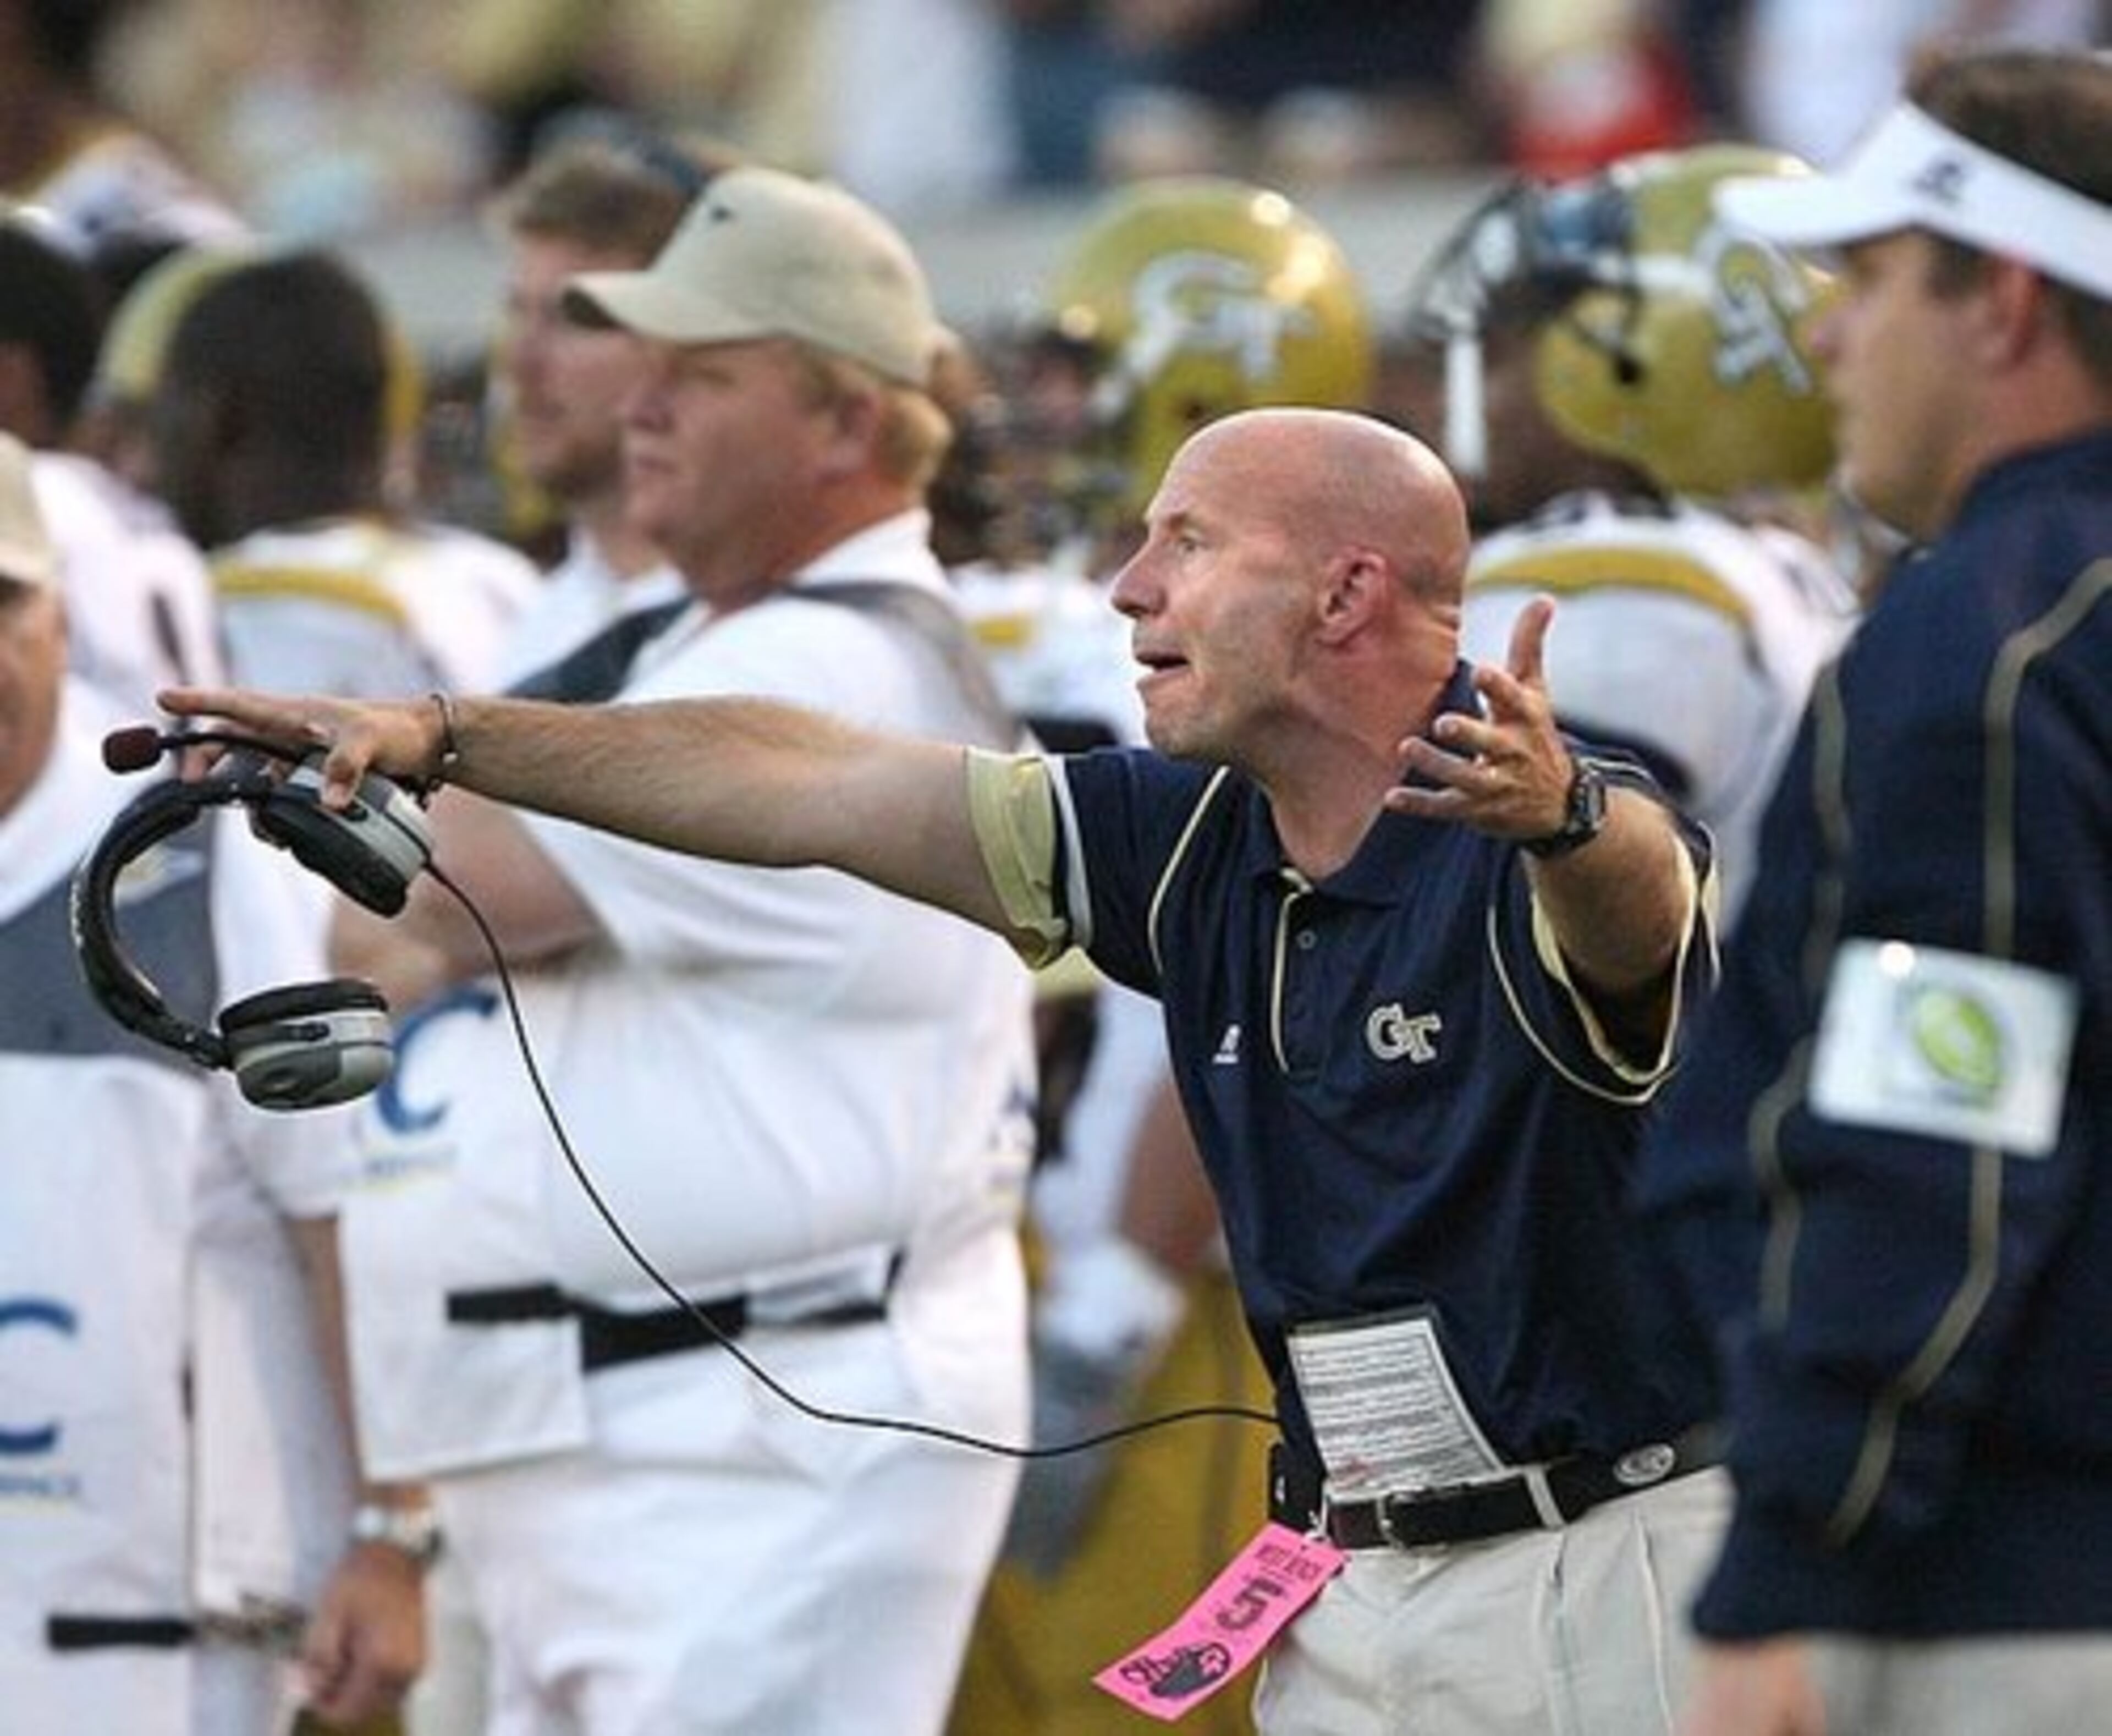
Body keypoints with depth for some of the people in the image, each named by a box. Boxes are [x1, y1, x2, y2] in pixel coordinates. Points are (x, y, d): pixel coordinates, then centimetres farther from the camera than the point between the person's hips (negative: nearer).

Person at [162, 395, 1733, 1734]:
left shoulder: (1577, 844, -14)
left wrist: (1560, 815, -62)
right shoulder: (1197, 843, 8)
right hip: (1353, 1597, 7)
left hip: (1608, 1583, -7)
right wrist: (434, 737, 9)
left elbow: (1637, 893, -38)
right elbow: (795, 787, 10)